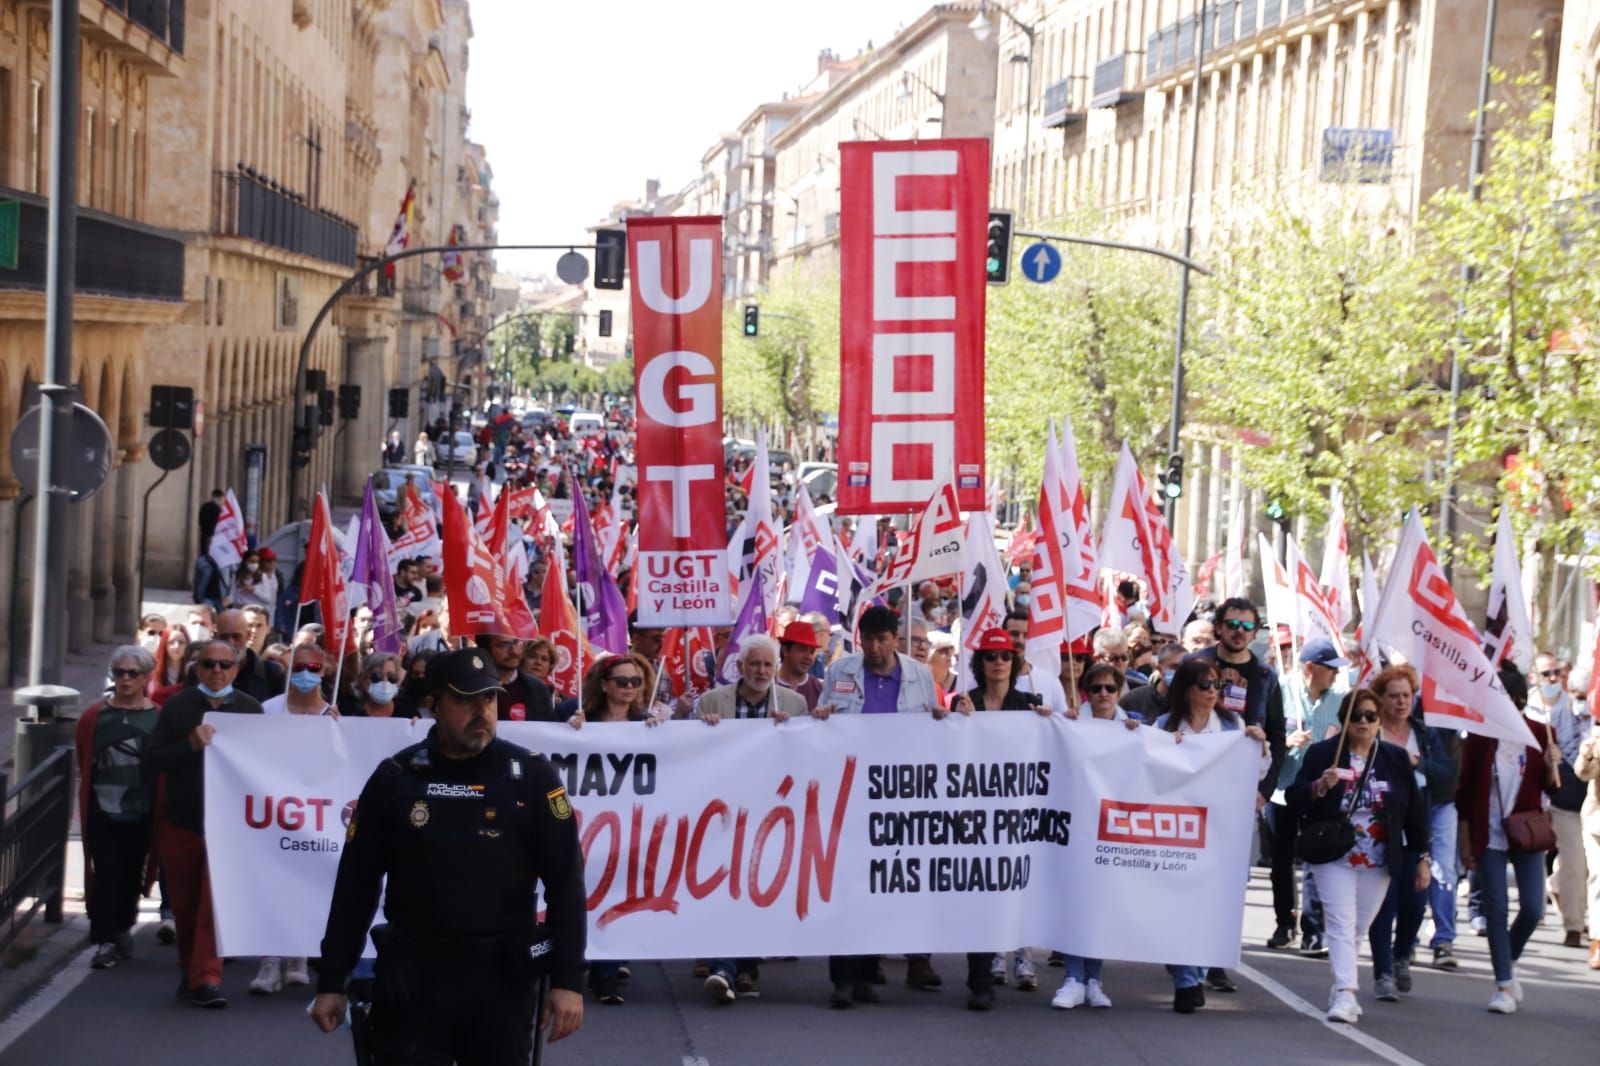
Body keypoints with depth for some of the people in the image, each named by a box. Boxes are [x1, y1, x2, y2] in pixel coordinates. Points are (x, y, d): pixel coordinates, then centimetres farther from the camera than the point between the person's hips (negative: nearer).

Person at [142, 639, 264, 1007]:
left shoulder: (250, 709, 3)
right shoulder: (177, 707, 2)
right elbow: (151, 761, -5)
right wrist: (190, 745, -18)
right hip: (181, 821, 2)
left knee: (217, 897, -13)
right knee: (184, 903, 12)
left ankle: (206, 977, -12)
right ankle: (191, 971, 29)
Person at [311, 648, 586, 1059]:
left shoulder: (530, 775, -1)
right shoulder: (394, 778, 2)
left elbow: (565, 882, -2)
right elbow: (356, 885, 6)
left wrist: (568, 980, -9)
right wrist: (331, 982, 4)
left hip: (503, 977, 0)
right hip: (411, 974, 0)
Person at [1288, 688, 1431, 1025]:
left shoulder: (1396, 758, 6)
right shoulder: (1321, 754, 0)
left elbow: (1415, 810, 8)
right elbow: (1295, 802, -3)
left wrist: (1421, 858, 6)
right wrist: (1320, 787, -23)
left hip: (1379, 862, 2)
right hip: (1335, 858, -2)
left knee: (1357, 929, 8)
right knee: (1342, 925, -12)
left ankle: (1341, 992, 20)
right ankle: (1345, 993, -19)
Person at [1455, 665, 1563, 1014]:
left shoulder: (1540, 734, 1)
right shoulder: (1479, 737, -3)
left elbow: (1552, 788, 8)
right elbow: (1465, 792, 1)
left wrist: (1552, 765, -15)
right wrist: (1465, 843, -1)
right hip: (1489, 836, -1)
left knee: (1533, 908, -2)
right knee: (1496, 909, -3)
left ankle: (1509, 960, 26)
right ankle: (1504, 985, 5)